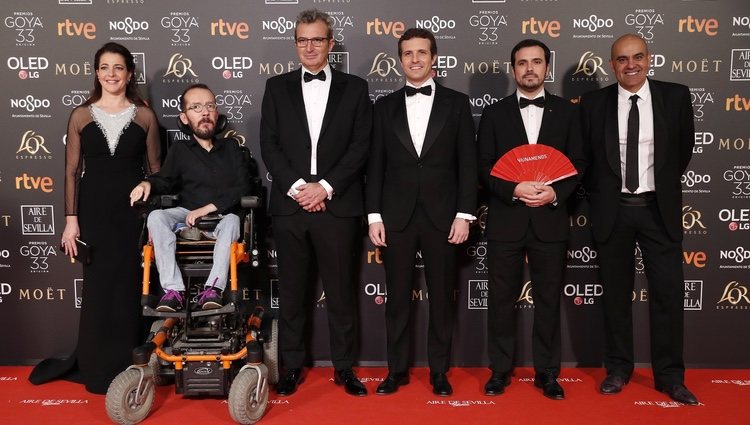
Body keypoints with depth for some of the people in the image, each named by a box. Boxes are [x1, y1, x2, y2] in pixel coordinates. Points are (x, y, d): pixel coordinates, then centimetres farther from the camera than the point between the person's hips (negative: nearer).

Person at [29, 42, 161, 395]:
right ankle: (98, 369, 21)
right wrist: (71, 219, -2)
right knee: (97, 288, 6)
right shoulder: (81, 116, 5)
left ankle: (128, 367, 17)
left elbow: (155, 169, 5)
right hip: (94, 211, 1)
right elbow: (72, 171, 5)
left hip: (133, 210, 0)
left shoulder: (145, 116, 3)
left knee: (131, 287, 3)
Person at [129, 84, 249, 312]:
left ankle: (213, 289, -42)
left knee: (232, 220, -35)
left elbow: (242, 187, -1)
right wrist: (148, 184, -16)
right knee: (156, 217, -28)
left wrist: (208, 208, -14)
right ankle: (174, 290, -35)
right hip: (187, 215, 2)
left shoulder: (231, 147, 11)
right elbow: (166, 180, 10)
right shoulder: (180, 150, 14)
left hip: (223, 216, -1)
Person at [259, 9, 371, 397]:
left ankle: (344, 367, 19)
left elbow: (361, 146, 0)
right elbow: (269, 145, 3)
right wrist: (297, 187, -10)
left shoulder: (354, 88, 7)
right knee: (292, 290, 8)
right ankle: (292, 366, 20)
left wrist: (325, 187, -10)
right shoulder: (277, 87, 10)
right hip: (289, 205, 1)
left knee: (341, 290, 6)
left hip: (338, 205, -1)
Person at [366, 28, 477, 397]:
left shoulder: (456, 103, 4)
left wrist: (464, 214, -6)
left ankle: (439, 371, 22)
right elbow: (375, 165, 6)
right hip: (396, 216, 1)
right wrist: (374, 216, -1)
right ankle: (397, 369, 21)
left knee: (441, 297, 8)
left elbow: (467, 163, 1)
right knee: (397, 298, 8)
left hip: (442, 216, -1)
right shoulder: (386, 106, 8)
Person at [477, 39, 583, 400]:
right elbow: (484, 167, 1)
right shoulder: (495, 113, 6)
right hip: (505, 219, 0)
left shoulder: (566, 112, 8)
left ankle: (547, 372, 21)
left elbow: (576, 164, 6)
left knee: (548, 299, 7)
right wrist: (514, 190, -15)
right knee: (501, 299, 6)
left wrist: (556, 193, -13)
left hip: (550, 219, 1)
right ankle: (500, 370, 19)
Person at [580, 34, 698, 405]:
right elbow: (584, 156, 7)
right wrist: (599, 194, 5)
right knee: (616, 293, 8)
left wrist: (664, 184, 14)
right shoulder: (593, 103, -1)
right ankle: (618, 368, 22)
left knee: (668, 292, 2)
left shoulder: (675, 96, 0)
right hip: (612, 210, 0)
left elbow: (685, 147, 11)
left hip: (659, 208, 0)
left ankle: (669, 375, 16)